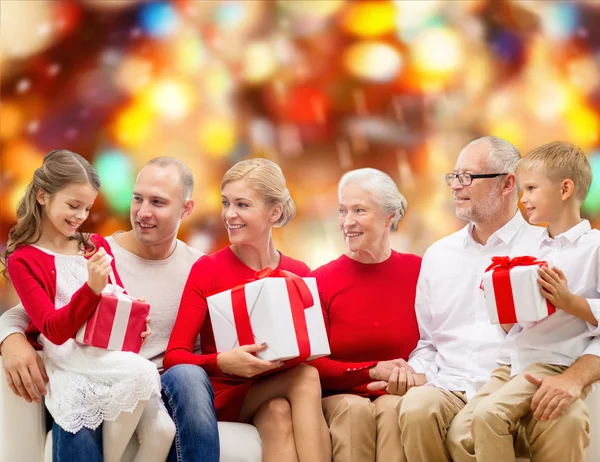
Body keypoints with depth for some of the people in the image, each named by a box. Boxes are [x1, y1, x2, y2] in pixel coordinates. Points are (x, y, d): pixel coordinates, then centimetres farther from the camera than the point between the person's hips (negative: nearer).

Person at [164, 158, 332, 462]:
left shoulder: (299, 275, 3)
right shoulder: (207, 269, -4)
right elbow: (174, 357, -10)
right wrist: (222, 362, -29)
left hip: (276, 396, 3)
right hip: (225, 395, -3)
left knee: (279, 413, -32)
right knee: (305, 377, -28)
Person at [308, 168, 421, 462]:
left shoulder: (418, 271, 2)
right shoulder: (321, 281, 0)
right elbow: (311, 363, -3)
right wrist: (372, 371, -13)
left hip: (397, 395, 0)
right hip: (339, 396, 0)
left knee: (392, 408, -33)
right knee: (355, 409, -33)